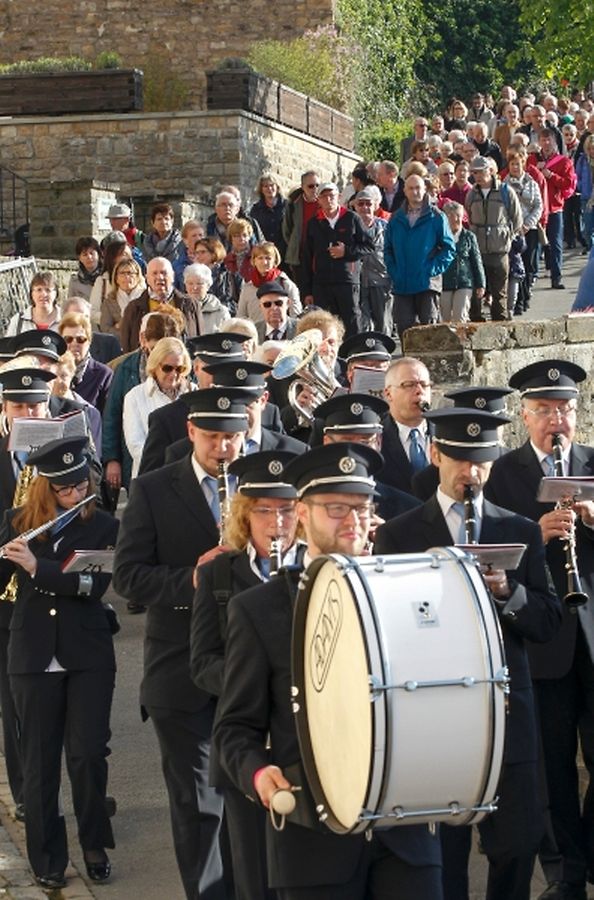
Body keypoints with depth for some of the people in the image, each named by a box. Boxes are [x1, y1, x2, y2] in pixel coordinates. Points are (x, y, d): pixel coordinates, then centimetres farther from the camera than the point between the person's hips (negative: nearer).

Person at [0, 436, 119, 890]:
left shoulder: (104, 527, -2)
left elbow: (95, 584, -16)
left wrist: (37, 567, -24)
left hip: (88, 656, -1)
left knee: (88, 754, -2)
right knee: (40, 760, 5)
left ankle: (95, 844, 18)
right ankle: (48, 860, 14)